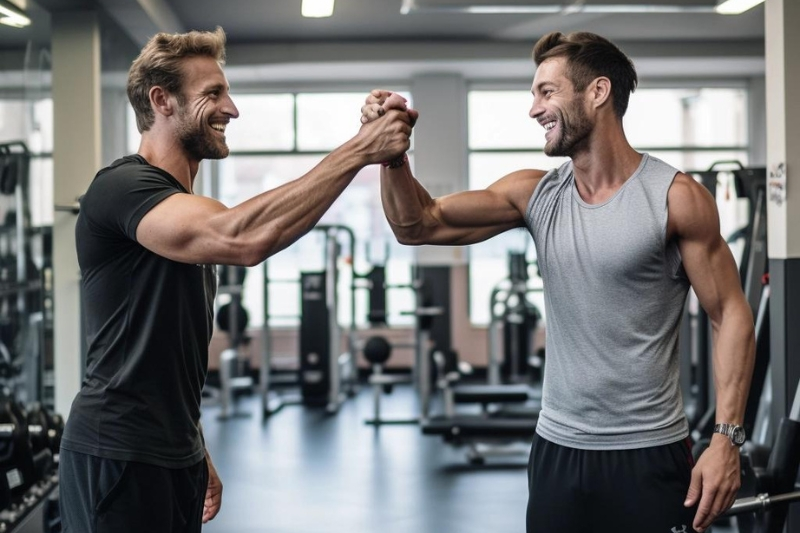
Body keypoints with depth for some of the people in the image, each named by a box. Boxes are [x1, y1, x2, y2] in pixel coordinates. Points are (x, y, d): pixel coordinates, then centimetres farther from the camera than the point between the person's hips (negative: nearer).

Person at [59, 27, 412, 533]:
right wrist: (358, 150, -29)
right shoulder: (123, 186, -15)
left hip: (176, 455, 9)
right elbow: (242, 239, -33)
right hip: (119, 457, -9)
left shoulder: (188, 210, 17)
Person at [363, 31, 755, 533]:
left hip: (650, 454, -4)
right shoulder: (534, 195, 3)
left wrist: (726, 438, -14)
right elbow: (418, 225, 2)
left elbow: (731, 316, -7)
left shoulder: (674, 197, -8)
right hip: (557, 450, 4)